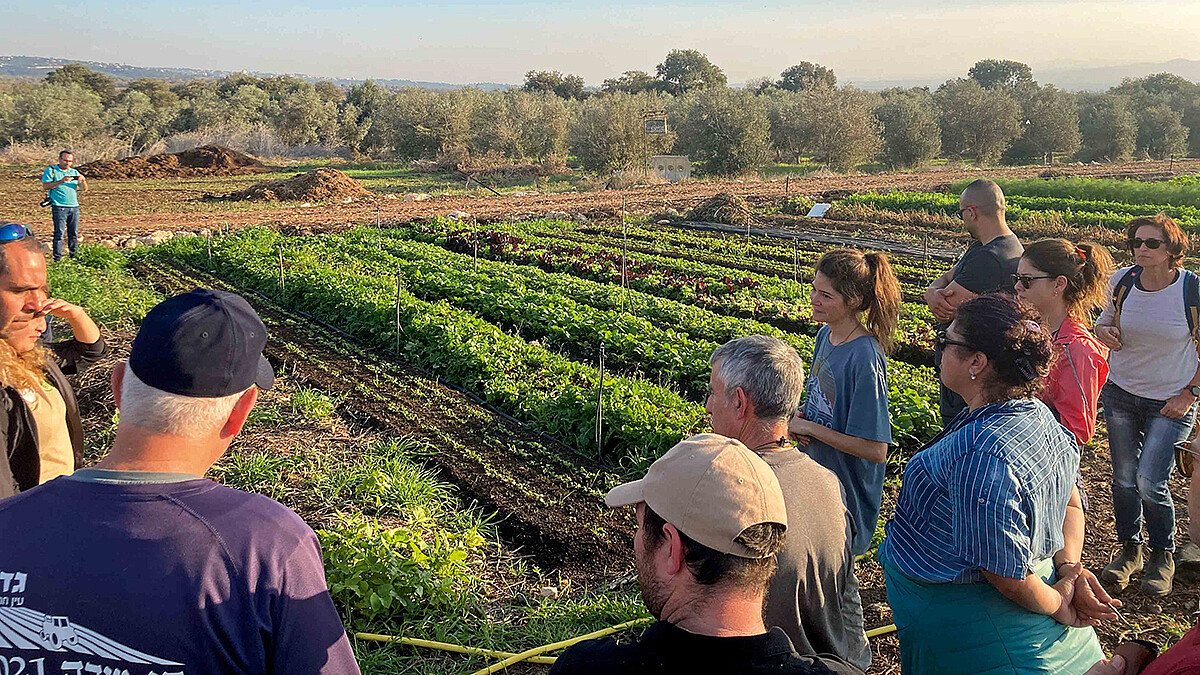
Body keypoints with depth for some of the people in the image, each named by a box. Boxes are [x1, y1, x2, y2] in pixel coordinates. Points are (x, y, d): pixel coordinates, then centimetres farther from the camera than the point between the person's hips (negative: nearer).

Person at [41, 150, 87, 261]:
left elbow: (84, 188, 11)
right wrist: (61, 181, -19)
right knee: (59, 233, -8)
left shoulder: (74, 172, 17)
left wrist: (83, 180, -11)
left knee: (74, 234, 6)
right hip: (59, 207, -5)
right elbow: (45, 186, -8)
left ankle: (74, 256, 12)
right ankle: (57, 258, -6)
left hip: (74, 207, 5)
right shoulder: (51, 170, 3)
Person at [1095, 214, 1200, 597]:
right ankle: (1129, 550, 30)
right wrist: (1105, 332, -11)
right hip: (1121, 394, 3)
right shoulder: (1122, 281, -5)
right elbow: (1104, 321, 12)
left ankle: (1163, 554, 19)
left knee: (1150, 482, -8)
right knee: (1123, 478, 8)